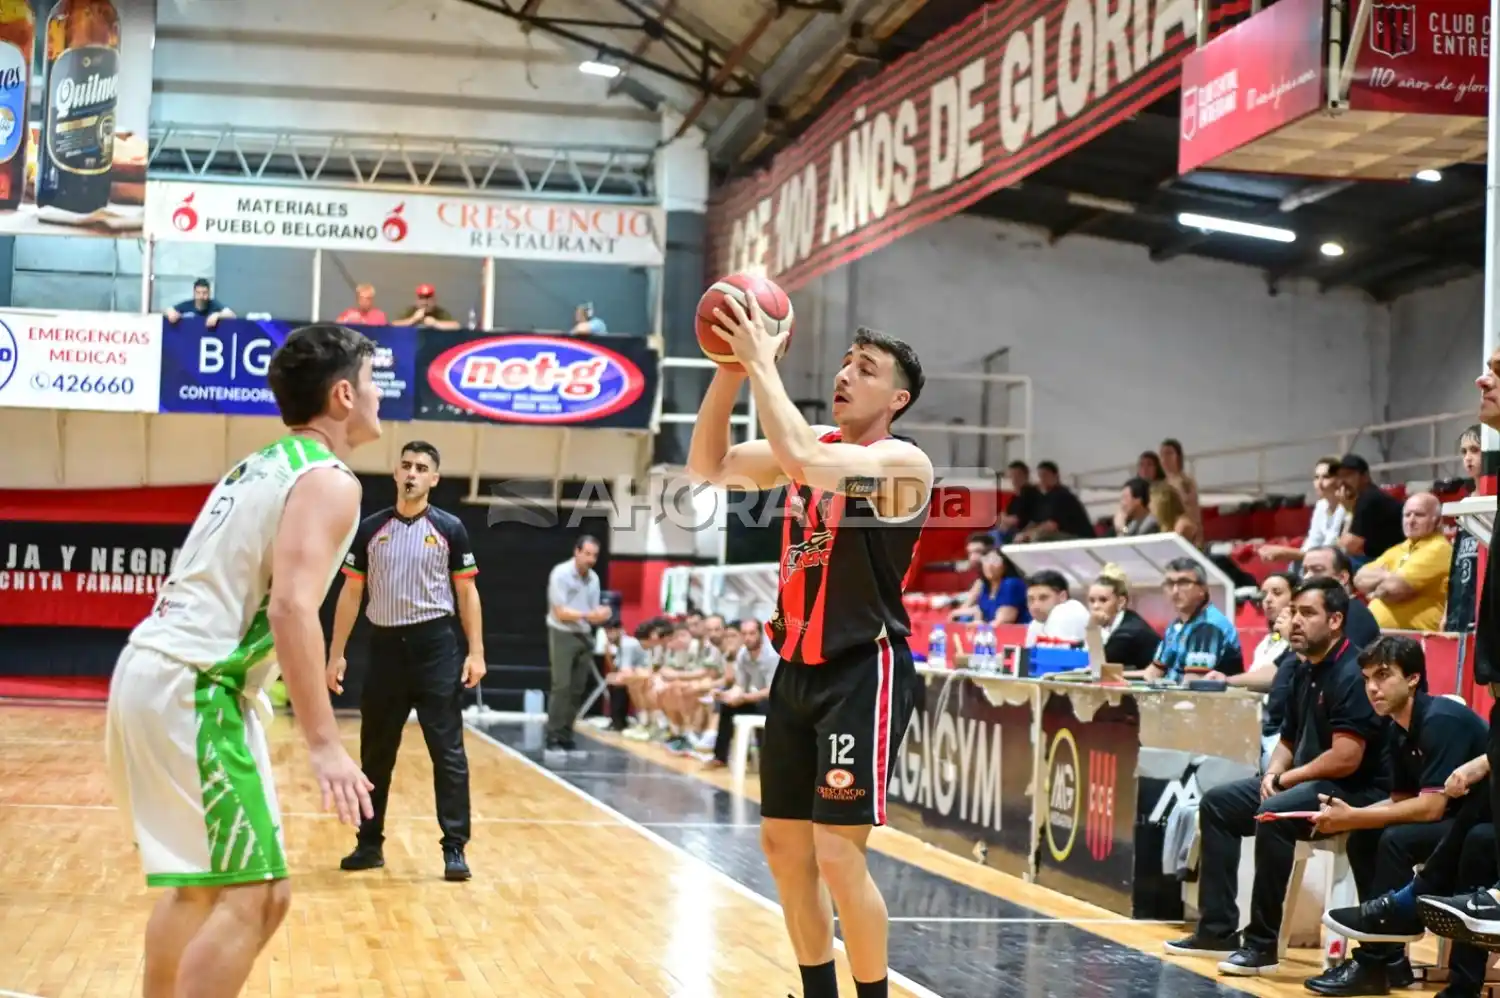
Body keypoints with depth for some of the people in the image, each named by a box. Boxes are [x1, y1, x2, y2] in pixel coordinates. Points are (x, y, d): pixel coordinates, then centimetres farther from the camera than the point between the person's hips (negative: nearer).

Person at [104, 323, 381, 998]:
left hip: (155, 669, 10)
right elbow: (290, 609, -22)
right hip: (191, 686, -10)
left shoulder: (263, 465, 20)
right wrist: (323, 744, -24)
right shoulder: (328, 480, -9)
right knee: (250, 895, -10)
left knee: (201, 884, 20)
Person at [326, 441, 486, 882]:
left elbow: (467, 592, 3)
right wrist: (336, 654, 4)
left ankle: (454, 848, -1)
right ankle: (370, 843, 20)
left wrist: (476, 652, -6)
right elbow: (351, 593, 9)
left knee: (448, 752, -4)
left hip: (436, 646, -2)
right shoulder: (370, 529, 6)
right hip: (385, 646, 3)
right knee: (375, 754, 9)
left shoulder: (450, 529, 1)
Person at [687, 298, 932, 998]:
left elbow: (800, 460, -31)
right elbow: (708, 468, 5)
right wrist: (730, 369, -6)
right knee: (783, 845, 13)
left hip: (865, 672, -8)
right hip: (799, 670, 8)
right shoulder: (814, 447, 10)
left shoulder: (902, 462, -14)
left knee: (838, 854, -12)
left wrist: (763, 364, -23)